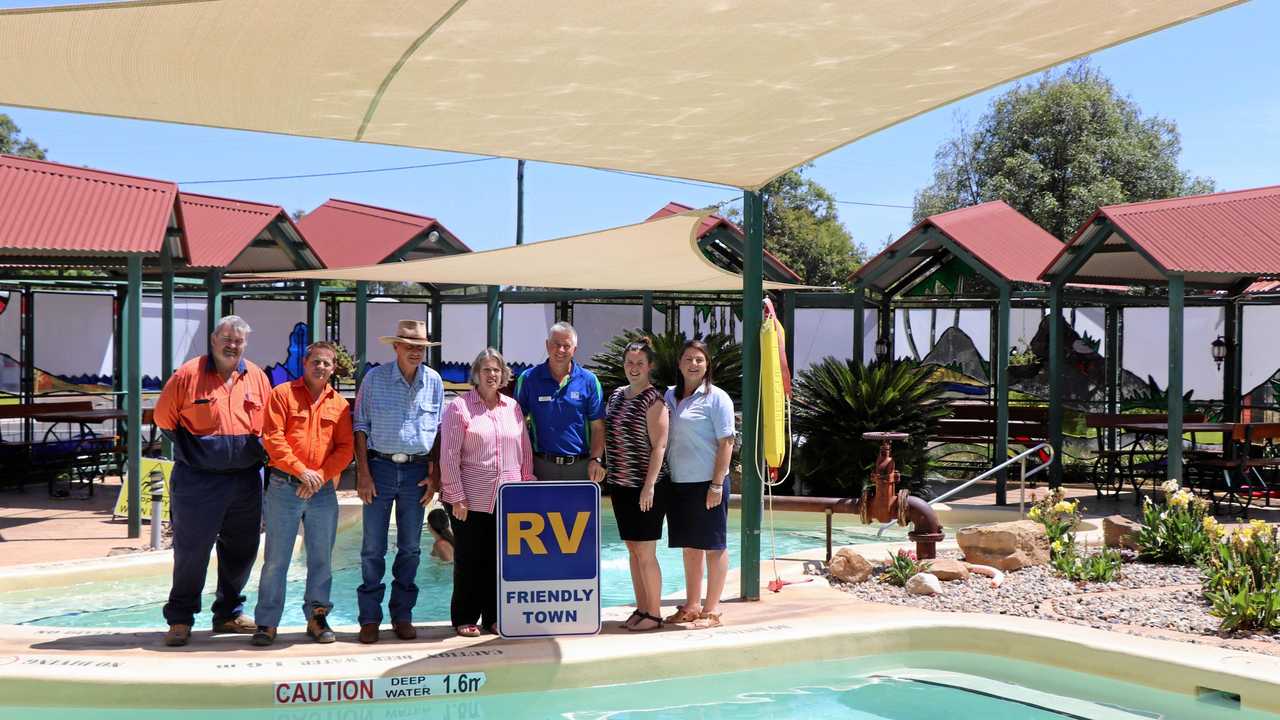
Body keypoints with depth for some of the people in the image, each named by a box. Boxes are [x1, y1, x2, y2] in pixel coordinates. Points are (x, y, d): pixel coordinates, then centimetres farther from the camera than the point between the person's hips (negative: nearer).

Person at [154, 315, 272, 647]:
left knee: (241, 549, 11)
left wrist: (258, 452, 8)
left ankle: (229, 613, 25)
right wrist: (191, 451, 4)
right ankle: (180, 619, 9)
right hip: (199, 480, -4)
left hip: (246, 479, 4)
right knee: (191, 549, -2)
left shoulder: (257, 377, 8)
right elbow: (163, 417, 3)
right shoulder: (188, 374, -4)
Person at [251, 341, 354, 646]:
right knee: (276, 559, 0)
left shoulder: (339, 404, 10)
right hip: (284, 487, -3)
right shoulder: (282, 394, 1)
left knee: (321, 557, 8)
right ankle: (267, 622, 7)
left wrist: (320, 476, -9)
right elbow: (273, 438, -7)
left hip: (323, 490, 3)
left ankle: (317, 617, 19)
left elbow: (345, 449, 4)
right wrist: (301, 470, -15)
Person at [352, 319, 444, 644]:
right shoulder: (374, 379, -2)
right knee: (373, 547, 0)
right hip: (380, 467, -2)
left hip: (416, 471, 2)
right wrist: (363, 473, -7)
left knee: (410, 547, 7)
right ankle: (370, 618, 7)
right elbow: (361, 427, 0)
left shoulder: (434, 381, 5)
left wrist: (433, 475, 4)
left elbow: (439, 430, 10)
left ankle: (402, 615, 16)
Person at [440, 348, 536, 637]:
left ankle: (494, 617, 17)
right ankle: (465, 619, 13)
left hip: (508, 500, 4)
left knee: (500, 558, 6)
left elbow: (525, 451, 14)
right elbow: (449, 455, -6)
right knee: (469, 559, 2)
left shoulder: (513, 407, 11)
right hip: (471, 499, -4)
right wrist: (456, 497, -10)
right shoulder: (459, 407, -2)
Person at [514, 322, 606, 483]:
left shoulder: (588, 380, 2)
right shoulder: (529, 378, 2)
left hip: (580, 467, 0)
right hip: (541, 466, 0)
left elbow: (597, 427, 3)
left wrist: (596, 460, -10)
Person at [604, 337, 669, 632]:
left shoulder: (653, 400, -10)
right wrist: (601, 465, 12)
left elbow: (659, 446, -15)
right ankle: (641, 609, 21)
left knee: (645, 552, -3)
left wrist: (649, 485, -19)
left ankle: (654, 613, 6)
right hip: (620, 485, 7)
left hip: (646, 487, -7)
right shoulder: (617, 395, 11)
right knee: (632, 550, 12)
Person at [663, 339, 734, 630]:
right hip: (678, 483, 6)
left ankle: (711, 610, 9)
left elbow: (726, 443, -10)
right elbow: (663, 440, 16)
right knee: (690, 546, 13)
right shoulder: (670, 396, 11)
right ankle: (691, 606, 22)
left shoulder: (716, 398, -6)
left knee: (713, 546, 2)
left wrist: (717, 484, -15)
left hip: (707, 483, -6)